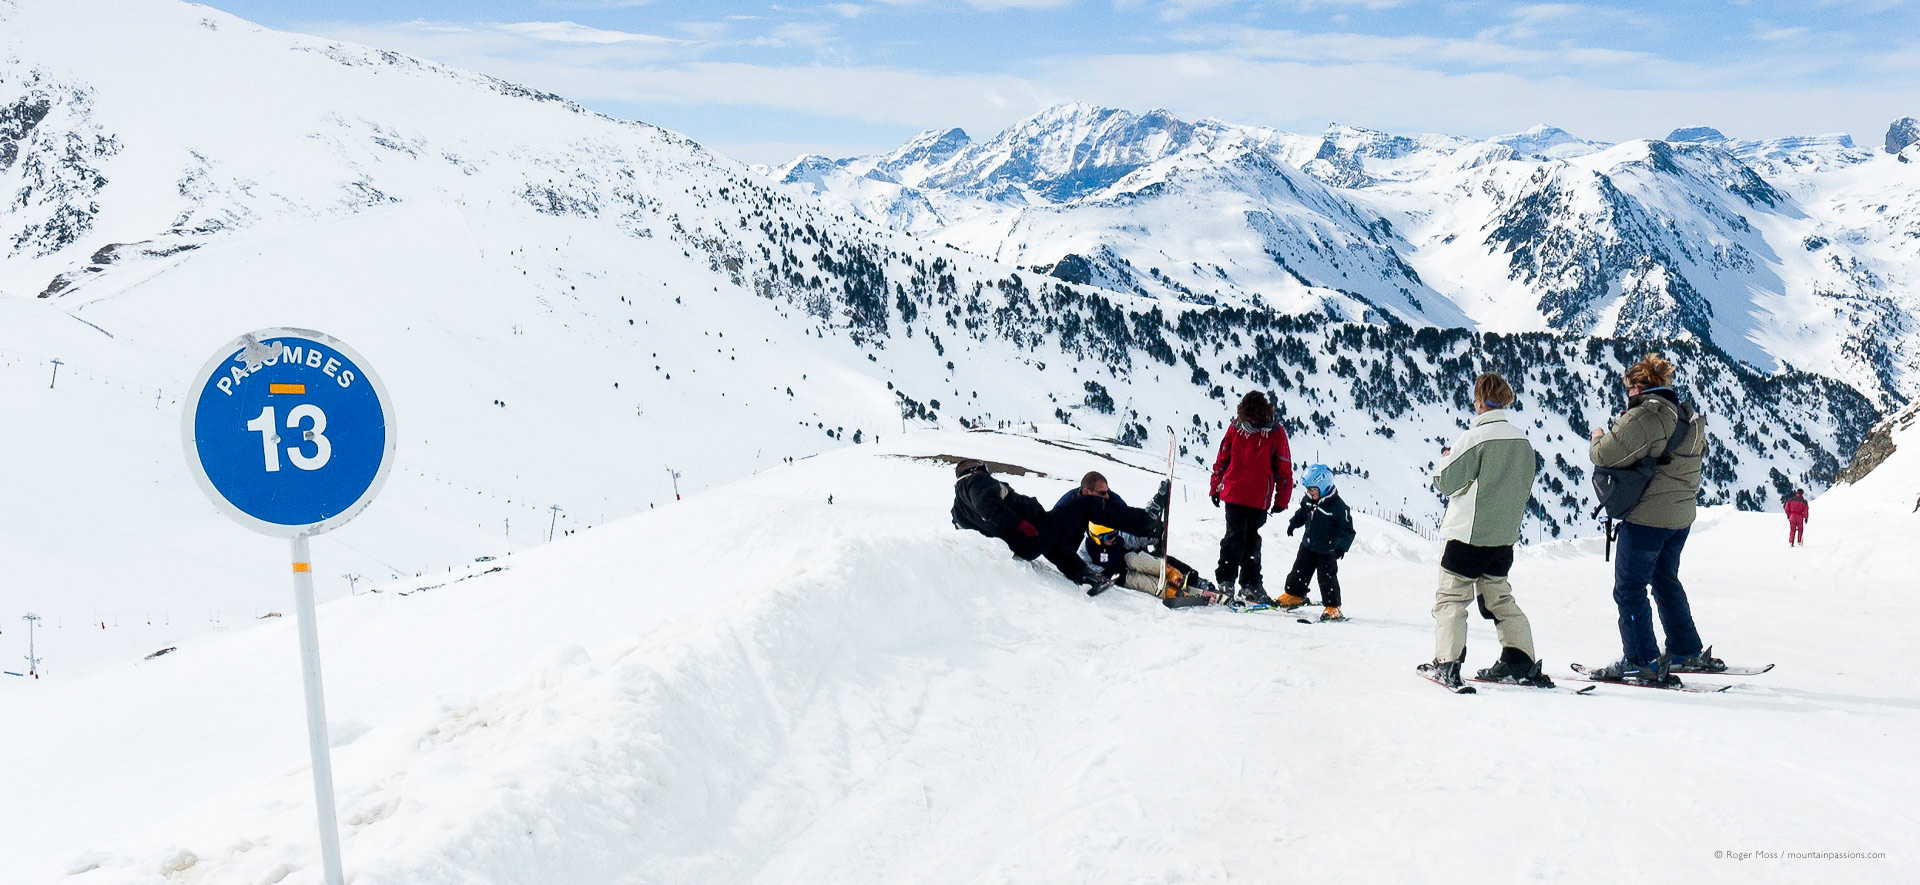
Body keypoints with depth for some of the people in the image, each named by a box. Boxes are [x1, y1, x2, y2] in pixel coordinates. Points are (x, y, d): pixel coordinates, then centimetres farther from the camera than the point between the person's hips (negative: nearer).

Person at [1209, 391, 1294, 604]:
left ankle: (1250, 584, 20)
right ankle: (1225, 580, -1)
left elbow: (1284, 468, 3)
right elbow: (1222, 459, 10)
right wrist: (1215, 488, 11)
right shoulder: (1236, 428, 1)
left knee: (1252, 541, 10)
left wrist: (1281, 500, 2)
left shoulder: (1276, 433, -2)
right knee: (1235, 536, -9)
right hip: (1233, 494, -1)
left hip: (1260, 499, 1)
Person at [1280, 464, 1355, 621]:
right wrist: (1293, 523, 16)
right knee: (1299, 571, 14)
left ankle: (1333, 608, 8)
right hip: (1308, 546, 6)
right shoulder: (1309, 501, -1)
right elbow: (1302, 514, 22)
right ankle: (1294, 595, 34)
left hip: (1327, 551, -6)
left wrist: (1341, 546, -28)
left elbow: (1347, 530, -20)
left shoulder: (1338, 507, -22)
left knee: (1327, 578, -2)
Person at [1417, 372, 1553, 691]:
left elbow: (1445, 482, -14)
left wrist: (1445, 459, 5)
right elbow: (1526, 487, 13)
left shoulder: (1474, 437, -16)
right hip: (1505, 534, 6)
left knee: (1451, 597, 1)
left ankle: (1447, 664, -5)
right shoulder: (1523, 440, 4)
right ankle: (1520, 661, 12)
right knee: (1499, 598, 17)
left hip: (1468, 535, -6)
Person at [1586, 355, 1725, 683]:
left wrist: (1598, 437, 2)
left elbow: (1606, 455, -22)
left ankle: (1641, 662, -3)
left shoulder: (1644, 416, -18)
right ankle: (1688, 652, 30)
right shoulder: (1691, 418, 11)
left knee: (1629, 588, -1)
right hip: (1681, 517, 9)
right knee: (1666, 582, 23)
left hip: (1646, 518, -9)